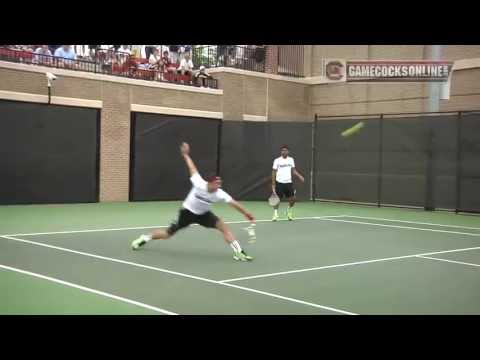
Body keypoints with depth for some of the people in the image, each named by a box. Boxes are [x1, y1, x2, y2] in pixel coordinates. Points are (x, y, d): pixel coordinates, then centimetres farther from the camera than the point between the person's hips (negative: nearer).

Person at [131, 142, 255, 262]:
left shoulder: (220, 194, -26)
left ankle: (238, 252, -15)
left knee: (224, 227, -18)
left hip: (203, 214, 2)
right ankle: (145, 238, 32)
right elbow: (192, 168, -17)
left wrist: (247, 213, -26)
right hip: (187, 212, -2)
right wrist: (185, 154, -6)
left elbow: (234, 203, -25)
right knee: (169, 233, 6)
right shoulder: (199, 184, -31)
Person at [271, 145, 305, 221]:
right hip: (279, 183, -3)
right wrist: (273, 184, -6)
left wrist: (299, 176, -2)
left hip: (288, 182, 3)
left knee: (292, 199, 2)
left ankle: (289, 211, 28)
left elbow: (293, 170, 14)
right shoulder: (277, 160, -3)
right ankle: (275, 214, 10)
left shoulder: (291, 159, 8)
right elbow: (274, 172, -1)